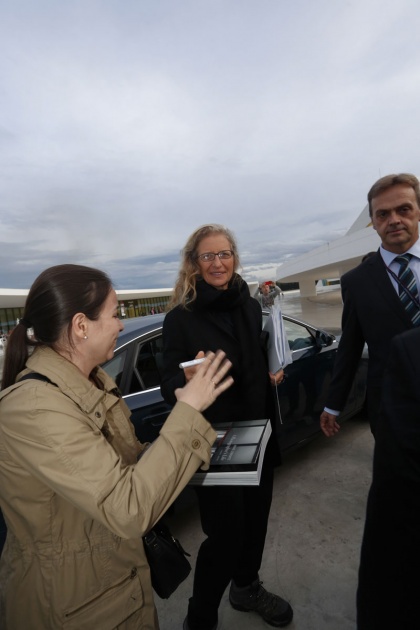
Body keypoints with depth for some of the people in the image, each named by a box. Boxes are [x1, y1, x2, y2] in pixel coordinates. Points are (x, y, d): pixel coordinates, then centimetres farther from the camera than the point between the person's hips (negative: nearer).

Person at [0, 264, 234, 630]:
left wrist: (187, 439, -10)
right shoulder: (35, 408, -33)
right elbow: (128, 509, -35)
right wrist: (188, 411, -31)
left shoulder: (89, 381, -4)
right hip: (75, 599, -7)